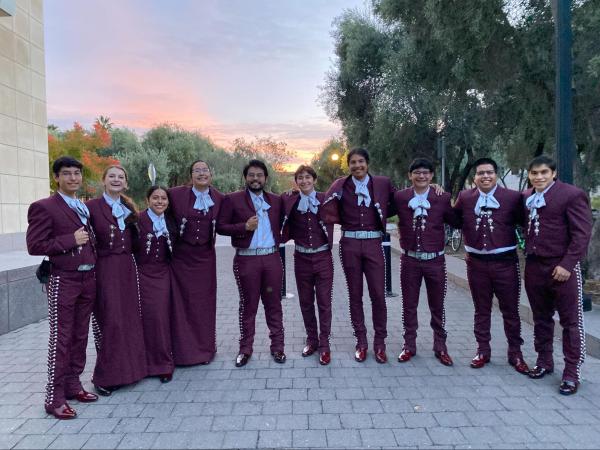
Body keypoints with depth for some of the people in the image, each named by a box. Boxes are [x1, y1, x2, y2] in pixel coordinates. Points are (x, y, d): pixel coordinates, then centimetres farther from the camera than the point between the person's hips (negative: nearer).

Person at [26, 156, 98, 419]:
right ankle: (54, 398, 9)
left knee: (80, 337, 13)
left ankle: (73, 385, 27)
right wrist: (70, 241, -16)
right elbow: (34, 245, -12)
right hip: (63, 281, -6)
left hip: (88, 279, 7)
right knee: (61, 340, -1)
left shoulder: (85, 208, 14)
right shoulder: (44, 207, -6)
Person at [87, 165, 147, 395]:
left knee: (129, 319, 9)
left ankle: (126, 368, 24)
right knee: (110, 321, -3)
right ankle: (104, 376, 12)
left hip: (127, 268, 5)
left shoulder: (129, 207, 11)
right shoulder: (92, 206, -5)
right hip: (105, 269, -5)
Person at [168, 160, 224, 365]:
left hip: (205, 257, 2)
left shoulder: (219, 198, 1)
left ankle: (205, 348, 23)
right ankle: (183, 350, 19)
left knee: (205, 302, 8)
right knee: (181, 302, 5)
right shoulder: (176, 194, -6)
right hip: (181, 256, -1)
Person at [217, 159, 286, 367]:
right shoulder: (233, 199, -1)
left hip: (272, 258, 3)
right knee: (248, 305, 8)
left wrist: (278, 238, 1)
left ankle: (277, 346, 20)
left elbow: (282, 223, 19)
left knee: (273, 304, 9)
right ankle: (245, 348, 21)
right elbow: (220, 226, -4)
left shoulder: (276, 200, 9)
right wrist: (244, 227, -16)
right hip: (246, 260, -2)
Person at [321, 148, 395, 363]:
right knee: (355, 295, 8)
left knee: (378, 295, 1)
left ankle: (379, 343, 16)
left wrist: (381, 215, 0)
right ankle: (361, 342, 21)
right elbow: (328, 212, -3)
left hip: (373, 243, 0)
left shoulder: (382, 183, 4)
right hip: (350, 244, 0)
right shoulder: (341, 185, 2)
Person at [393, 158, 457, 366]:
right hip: (410, 260, 0)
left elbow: (456, 222, 2)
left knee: (437, 306, 12)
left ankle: (440, 347, 28)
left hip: (435, 260, 0)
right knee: (409, 305, 10)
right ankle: (409, 345, 26)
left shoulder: (443, 198, -3)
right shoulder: (399, 197, -2)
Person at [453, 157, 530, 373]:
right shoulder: (464, 197, 3)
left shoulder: (513, 197, -4)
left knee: (510, 310, 9)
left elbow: (525, 222, -1)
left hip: (505, 261, -1)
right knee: (481, 310, 14)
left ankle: (515, 353, 25)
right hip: (476, 262, 2)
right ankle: (483, 350, 27)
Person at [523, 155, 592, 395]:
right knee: (541, 319, 16)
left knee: (571, 321, 4)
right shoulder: (527, 197, 8)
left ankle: (571, 373, 13)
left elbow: (582, 234, -12)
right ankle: (544, 361, 30)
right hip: (534, 266, 6)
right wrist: (528, 251, 3)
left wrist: (567, 264, -16)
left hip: (562, 267, -5)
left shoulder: (572, 195, -9)